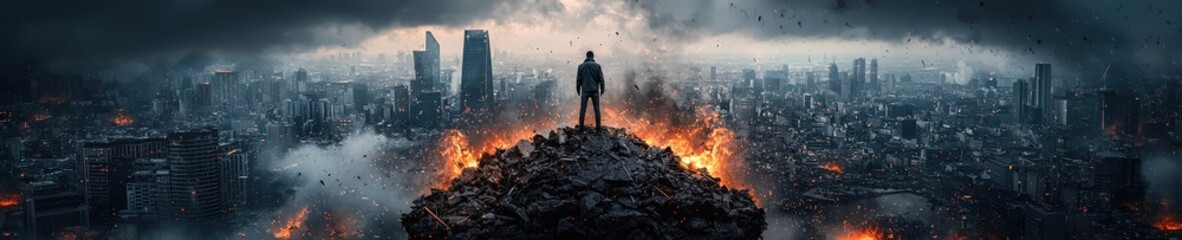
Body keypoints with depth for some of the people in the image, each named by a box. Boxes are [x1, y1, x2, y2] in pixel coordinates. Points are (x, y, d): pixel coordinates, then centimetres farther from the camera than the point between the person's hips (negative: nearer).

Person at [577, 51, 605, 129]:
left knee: (582, 109, 3)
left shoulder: (581, 66, 2)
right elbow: (601, 79, -1)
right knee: (597, 109, 5)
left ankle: (581, 126, 0)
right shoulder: (597, 66, 1)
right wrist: (602, 89, 9)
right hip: (595, 90, 0)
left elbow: (578, 79, 2)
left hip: (585, 90, 0)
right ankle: (598, 126, 3)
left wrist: (578, 90, 12)